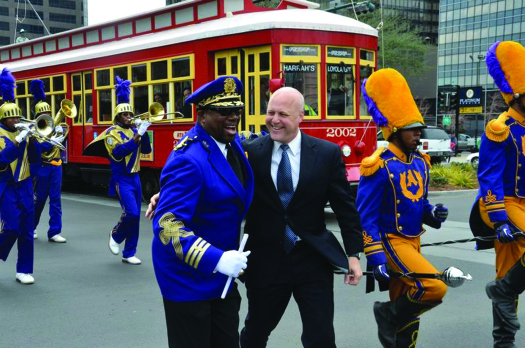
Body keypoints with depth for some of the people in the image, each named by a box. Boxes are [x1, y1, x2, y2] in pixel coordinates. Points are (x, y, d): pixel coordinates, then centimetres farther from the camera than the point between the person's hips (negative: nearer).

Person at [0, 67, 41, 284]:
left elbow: (35, 159, 5)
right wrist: (18, 139, -24)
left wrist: (31, 139, -9)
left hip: (25, 185, 5)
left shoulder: (22, 133, 10)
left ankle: (24, 271, 12)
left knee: (27, 230, 4)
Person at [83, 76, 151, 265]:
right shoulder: (112, 132, -7)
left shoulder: (133, 130, 11)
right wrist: (137, 136, -28)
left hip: (135, 178, 6)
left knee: (135, 217, 5)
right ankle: (115, 235, 12)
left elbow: (146, 150, 5)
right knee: (131, 213, -18)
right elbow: (118, 153, -22)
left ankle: (129, 254, 13)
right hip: (122, 179, -6)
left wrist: (143, 132, -9)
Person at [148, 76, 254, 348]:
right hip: (189, 276, -8)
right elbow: (167, 224, -29)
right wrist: (216, 259, -34)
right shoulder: (189, 160, -24)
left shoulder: (230, 142, 3)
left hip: (221, 275, 8)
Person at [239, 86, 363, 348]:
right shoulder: (250, 152, -5)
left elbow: (345, 207, 1)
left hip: (313, 259, 0)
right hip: (265, 260, 1)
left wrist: (353, 254, -1)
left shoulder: (327, 153, -4)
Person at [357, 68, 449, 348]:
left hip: (413, 241, 8)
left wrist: (434, 213, -5)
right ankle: (388, 314, 2)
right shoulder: (380, 166, -16)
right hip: (391, 241, -8)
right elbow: (366, 217, -16)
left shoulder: (420, 162, 7)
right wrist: (375, 259, -20)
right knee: (435, 288, -21)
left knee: (406, 311, 12)